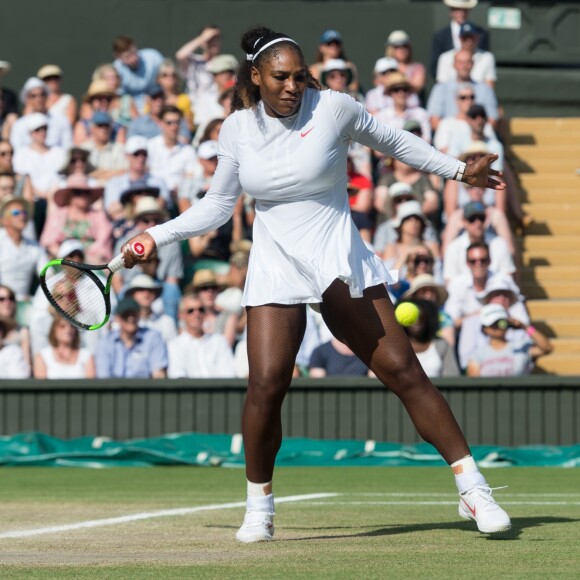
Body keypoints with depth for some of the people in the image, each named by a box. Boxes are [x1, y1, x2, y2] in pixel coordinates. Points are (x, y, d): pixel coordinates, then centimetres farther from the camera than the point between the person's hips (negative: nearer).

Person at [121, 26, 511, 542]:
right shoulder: (237, 130, 3)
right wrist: (157, 236, 7)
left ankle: (473, 489, 1)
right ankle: (259, 508, 4)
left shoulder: (333, 108, -5)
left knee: (404, 372, -6)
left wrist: (458, 170, 12)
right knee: (266, 385, -16)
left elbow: (394, 141, 12)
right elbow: (218, 205, 15)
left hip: (341, 266, -1)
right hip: (275, 269, 1)